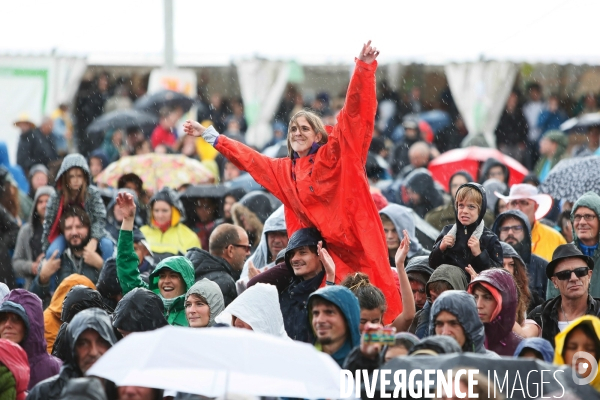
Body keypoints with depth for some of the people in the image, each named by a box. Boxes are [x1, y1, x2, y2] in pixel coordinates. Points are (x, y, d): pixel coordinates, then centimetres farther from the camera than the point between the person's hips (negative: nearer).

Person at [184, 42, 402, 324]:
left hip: (355, 239, -5)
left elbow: (352, 112, -8)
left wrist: (364, 68, -18)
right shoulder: (284, 171, 17)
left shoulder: (336, 155, 1)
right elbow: (248, 158, 28)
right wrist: (209, 135, 33)